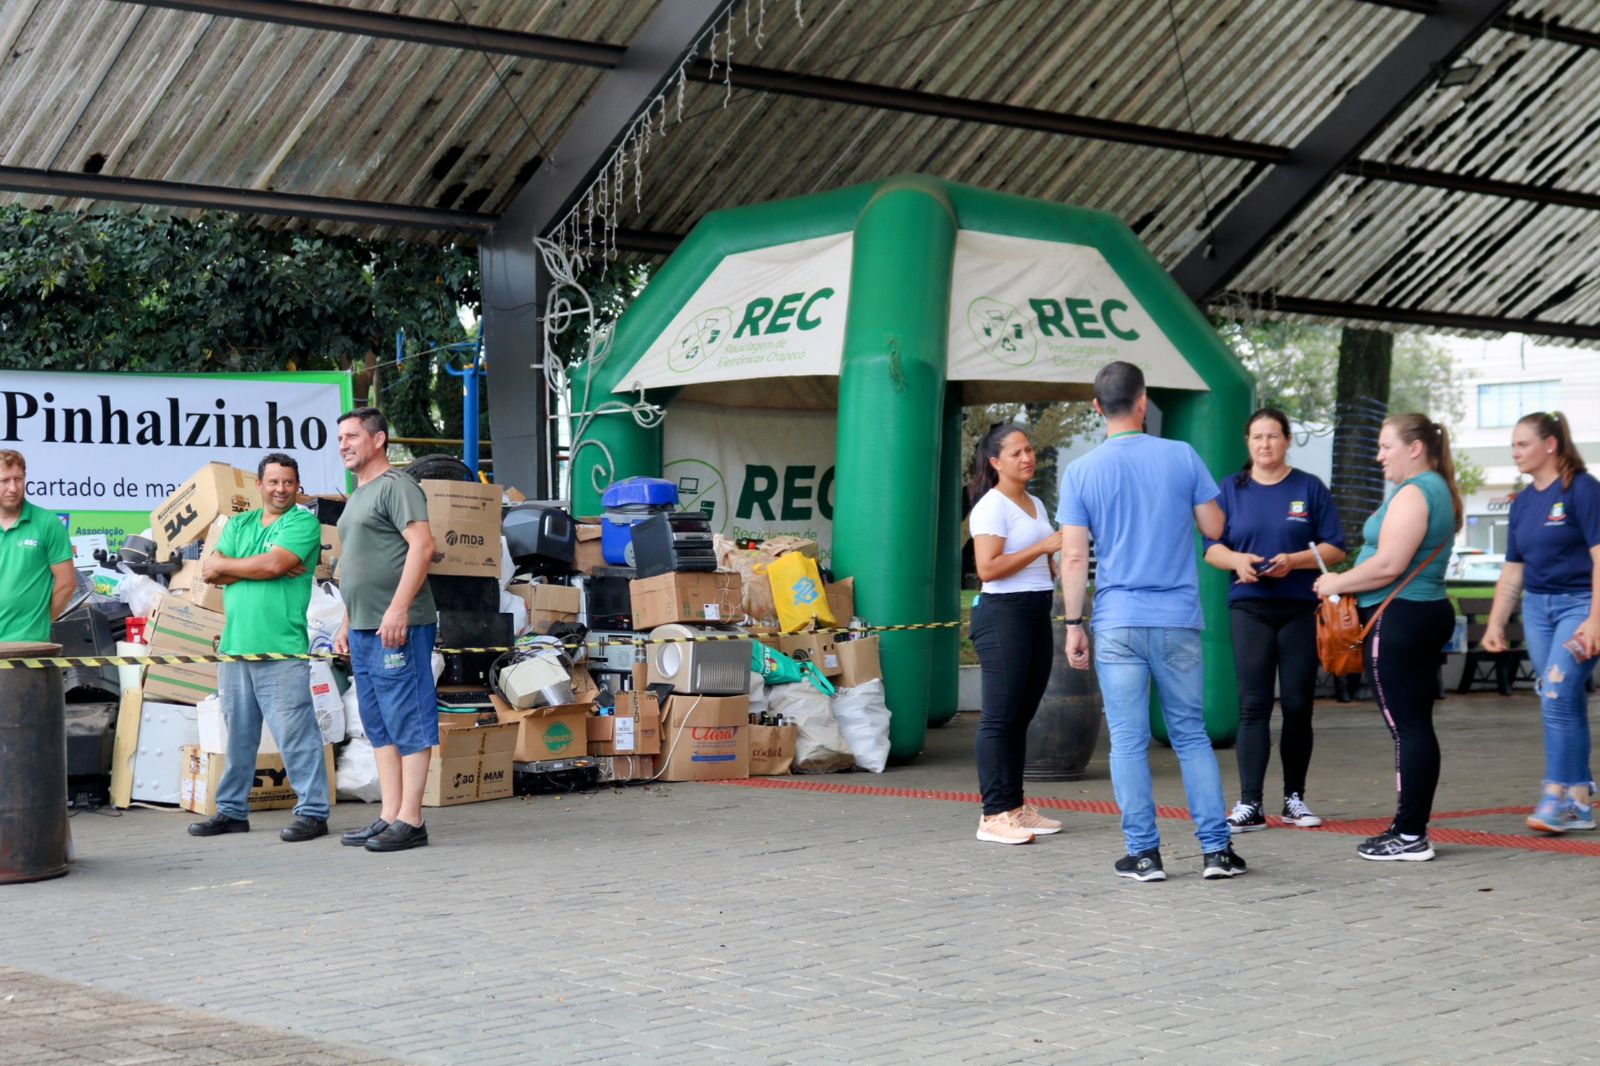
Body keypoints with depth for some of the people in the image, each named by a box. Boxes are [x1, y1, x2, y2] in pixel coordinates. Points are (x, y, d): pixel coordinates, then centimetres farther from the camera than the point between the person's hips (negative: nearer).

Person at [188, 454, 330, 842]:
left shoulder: (304, 522, -1)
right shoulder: (238, 525, 18)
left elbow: (273, 564, -15)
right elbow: (210, 572, 5)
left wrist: (225, 565, 1)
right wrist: (258, 569, -9)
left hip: (281, 650, -6)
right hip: (234, 646, 6)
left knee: (296, 733, -6)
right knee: (237, 734, 13)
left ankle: (313, 811, -2)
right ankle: (232, 810, 21)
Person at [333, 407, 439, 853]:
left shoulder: (395, 486, -7)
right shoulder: (356, 496, 22)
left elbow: (422, 546, -18)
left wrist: (398, 608, -24)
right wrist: (347, 623, 23)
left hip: (397, 628, -10)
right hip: (363, 631, 10)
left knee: (409, 724, -7)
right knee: (380, 727, 10)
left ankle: (409, 821, -7)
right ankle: (389, 817, 14)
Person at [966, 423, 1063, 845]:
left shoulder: (1036, 504, 18)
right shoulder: (991, 506, -9)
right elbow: (987, 568, -19)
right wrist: (1043, 547, -19)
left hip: (1037, 612, 9)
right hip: (1003, 614, -9)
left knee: (1022, 715, 10)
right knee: (1000, 716, -9)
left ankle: (1015, 806, 16)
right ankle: (994, 815, -8)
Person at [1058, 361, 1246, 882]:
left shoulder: (1081, 472, -3)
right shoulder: (1182, 457, -1)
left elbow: (1074, 557, -5)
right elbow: (1214, 528, 6)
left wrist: (1073, 625, 2)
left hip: (1118, 623, -1)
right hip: (1179, 620, 1)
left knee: (1129, 741, 4)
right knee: (1192, 735, 10)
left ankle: (1144, 853, 6)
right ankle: (1216, 848, 8)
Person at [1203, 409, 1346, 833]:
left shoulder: (1310, 488, 6)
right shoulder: (1232, 489, 10)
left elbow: (1335, 548, 2)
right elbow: (1212, 548, 7)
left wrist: (1293, 561, -15)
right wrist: (1237, 560, -14)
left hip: (1301, 609, 0)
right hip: (1249, 608, 0)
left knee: (1298, 705, 4)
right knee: (1253, 705, -8)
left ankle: (1294, 798, 16)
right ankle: (1250, 803, -10)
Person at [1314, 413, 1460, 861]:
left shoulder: (1413, 494, -15)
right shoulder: (1438, 490, 18)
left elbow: (1388, 565, -21)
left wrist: (1337, 584, -8)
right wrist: (1348, 583, 15)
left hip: (1398, 620, -11)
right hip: (1430, 613, 11)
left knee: (1405, 727, -8)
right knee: (1417, 725, 12)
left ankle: (1410, 836, -6)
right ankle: (1413, 828, 17)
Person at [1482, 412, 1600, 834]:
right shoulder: (1523, 502, 11)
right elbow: (1512, 571, 16)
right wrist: (1495, 624, 11)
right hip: (1537, 606, 7)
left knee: (1557, 696, -16)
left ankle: (1555, 797, -10)